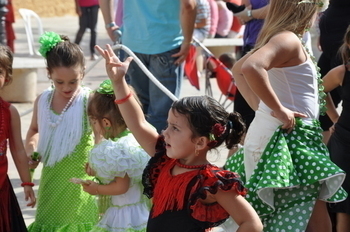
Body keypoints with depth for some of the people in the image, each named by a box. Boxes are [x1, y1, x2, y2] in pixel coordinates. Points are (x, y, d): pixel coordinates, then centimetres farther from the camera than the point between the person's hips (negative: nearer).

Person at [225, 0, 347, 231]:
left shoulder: (277, 37, 15)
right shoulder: (289, 39, -14)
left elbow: (237, 70, 29)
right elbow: (251, 67, -33)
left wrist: (259, 105, 17)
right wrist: (278, 109, -25)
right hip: (287, 137, -10)